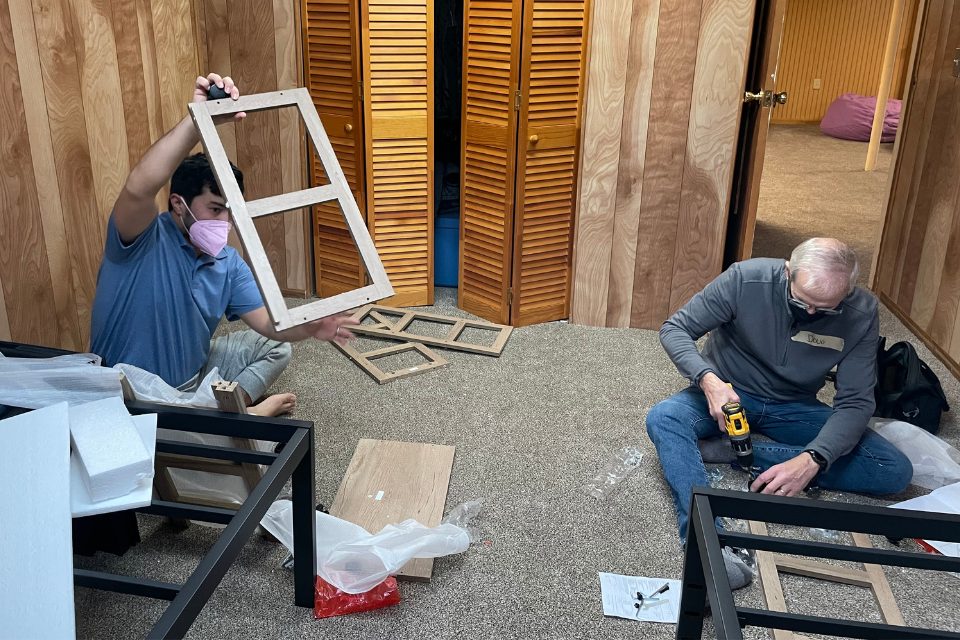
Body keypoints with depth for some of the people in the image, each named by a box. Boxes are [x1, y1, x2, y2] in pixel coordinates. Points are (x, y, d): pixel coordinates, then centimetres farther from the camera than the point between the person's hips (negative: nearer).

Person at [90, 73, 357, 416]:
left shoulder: (228, 262, -1)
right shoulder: (144, 241, -22)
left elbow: (268, 323, -7)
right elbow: (139, 188, -44)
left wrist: (310, 327, -30)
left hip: (196, 373, 8)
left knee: (276, 347, 11)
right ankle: (249, 410, 2)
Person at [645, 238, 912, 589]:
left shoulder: (861, 314, -18)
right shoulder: (746, 279, -23)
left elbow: (855, 402, -17)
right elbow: (674, 329, -16)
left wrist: (812, 460, -35)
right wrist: (708, 380, -35)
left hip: (793, 408, 2)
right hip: (728, 393, -2)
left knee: (896, 471, -18)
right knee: (663, 418, -33)